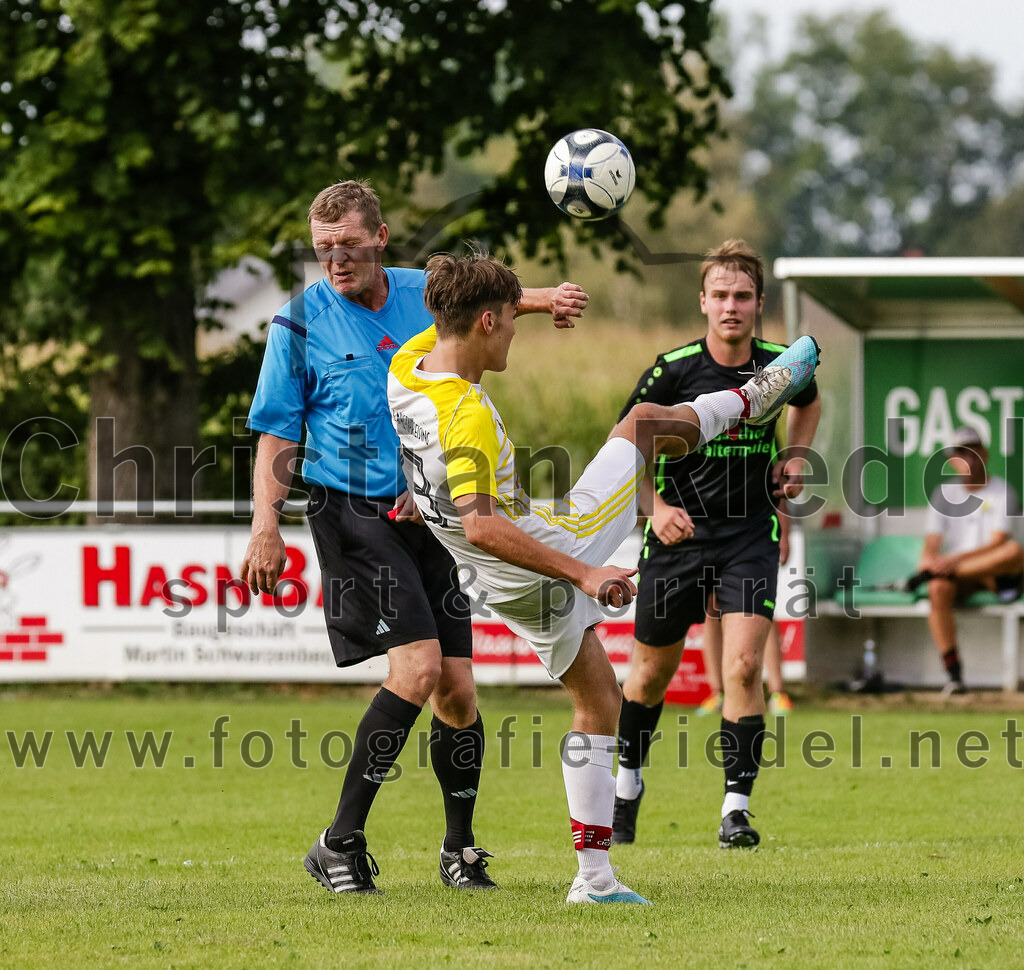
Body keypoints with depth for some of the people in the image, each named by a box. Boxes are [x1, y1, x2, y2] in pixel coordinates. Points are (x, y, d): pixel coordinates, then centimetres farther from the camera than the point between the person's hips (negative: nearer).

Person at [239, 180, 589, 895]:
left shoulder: (425, 294, 7)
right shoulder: (301, 322, -4)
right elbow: (277, 435, -2)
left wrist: (547, 299, 17)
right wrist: (266, 526, -12)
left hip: (430, 513, 5)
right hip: (352, 513, -5)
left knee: (457, 689, 2)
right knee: (418, 667, -21)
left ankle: (460, 848, 22)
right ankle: (342, 844, -14)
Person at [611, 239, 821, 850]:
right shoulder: (673, 370, -12)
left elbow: (809, 402, 21)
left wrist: (796, 456, 5)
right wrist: (655, 508, -18)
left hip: (752, 532, 1)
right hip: (680, 531, -1)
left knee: (744, 666, -15)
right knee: (654, 668, 12)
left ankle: (737, 807, -11)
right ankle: (629, 778, 38)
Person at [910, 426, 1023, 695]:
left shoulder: (1001, 491, -1)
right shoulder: (944, 493, 11)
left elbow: (998, 542, -14)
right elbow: (932, 544, 4)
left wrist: (956, 560, -26)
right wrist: (928, 560, -22)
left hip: (996, 571, -2)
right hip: (956, 575, 2)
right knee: (938, 589, -34)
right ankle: (953, 675, -36)